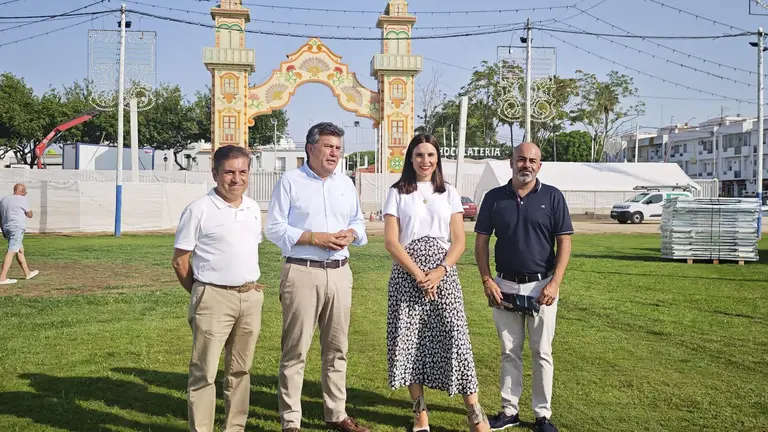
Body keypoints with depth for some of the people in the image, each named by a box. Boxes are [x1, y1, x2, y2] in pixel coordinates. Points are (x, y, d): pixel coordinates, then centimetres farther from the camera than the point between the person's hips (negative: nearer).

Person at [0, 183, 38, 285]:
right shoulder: (22, 200, -8)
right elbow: (30, 215, -2)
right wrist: (27, 209, 16)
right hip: (17, 229, -9)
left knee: (20, 250, 18)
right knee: (11, 252, -11)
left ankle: (27, 273, 28)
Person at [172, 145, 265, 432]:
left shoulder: (253, 208, 9)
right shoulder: (199, 210, -8)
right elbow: (180, 260, -4)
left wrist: (250, 286, 13)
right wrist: (199, 294, 1)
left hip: (251, 297, 6)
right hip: (214, 298, -6)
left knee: (240, 369, 14)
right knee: (204, 371, -2)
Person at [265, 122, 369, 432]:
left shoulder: (346, 184, 13)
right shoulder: (290, 181, -3)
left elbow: (359, 221, 21)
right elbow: (274, 229, -7)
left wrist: (351, 234, -3)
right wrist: (315, 237, -16)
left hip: (339, 272, 5)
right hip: (302, 273, -5)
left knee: (337, 348, 12)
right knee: (295, 349, -1)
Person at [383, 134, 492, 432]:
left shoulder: (449, 194, 10)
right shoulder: (398, 193, 5)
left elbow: (459, 242, 3)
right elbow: (391, 242, -4)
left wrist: (440, 271, -13)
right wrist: (418, 274, -13)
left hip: (443, 274, 1)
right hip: (407, 275, 0)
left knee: (455, 337, -6)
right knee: (409, 339, 1)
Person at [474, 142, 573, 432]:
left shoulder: (552, 197, -2)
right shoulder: (494, 197, 2)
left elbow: (564, 242, -3)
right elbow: (481, 241, 5)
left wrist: (555, 283, -12)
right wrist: (487, 281, -4)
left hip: (541, 286, -1)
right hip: (504, 286, 2)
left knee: (542, 353, 6)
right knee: (510, 352, 10)